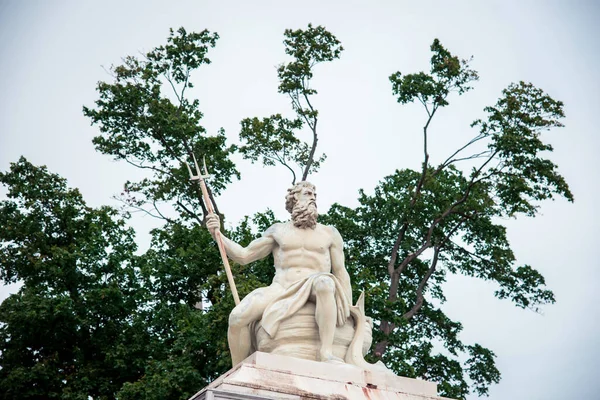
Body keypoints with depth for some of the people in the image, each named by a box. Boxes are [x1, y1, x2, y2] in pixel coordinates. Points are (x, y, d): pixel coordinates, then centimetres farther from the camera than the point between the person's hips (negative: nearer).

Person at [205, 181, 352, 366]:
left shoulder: (329, 233, 17)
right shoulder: (278, 231, 20)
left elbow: (340, 272, 15)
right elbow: (244, 255, 19)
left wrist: (349, 310, 5)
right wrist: (218, 234, 8)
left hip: (313, 290, -1)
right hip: (280, 289, 2)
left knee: (324, 282, -39)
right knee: (238, 316, -26)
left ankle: (326, 351, -39)